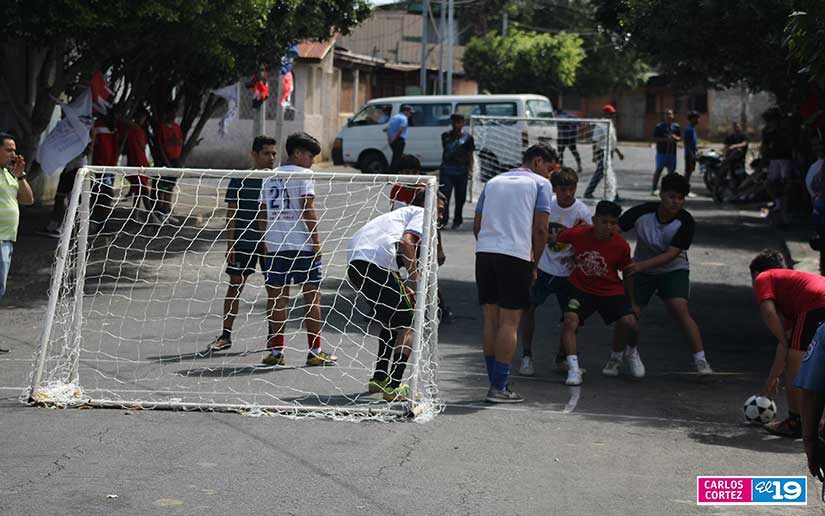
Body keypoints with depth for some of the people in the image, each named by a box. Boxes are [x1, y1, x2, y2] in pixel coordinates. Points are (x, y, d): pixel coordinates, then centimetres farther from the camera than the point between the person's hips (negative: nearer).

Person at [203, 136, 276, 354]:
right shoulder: (240, 181, -2)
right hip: (243, 243, -2)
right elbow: (232, 215, -1)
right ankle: (226, 335, 6)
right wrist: (230, 245, -6)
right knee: (235, 286, 0)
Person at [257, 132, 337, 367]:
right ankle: (315, 352, 1)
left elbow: (262, 214, 14)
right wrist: (316, 241, -9)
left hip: (274, 245, 5)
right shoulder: (303, 175, -4)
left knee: (277, 298, 7)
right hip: (302, 244, -5)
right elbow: (308, 210, -11)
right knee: (312, 297, 1)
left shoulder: (269, 177, 14)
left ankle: (276, 351, 8)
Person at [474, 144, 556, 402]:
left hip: (484, 251, 5)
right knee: (509, 323, -3)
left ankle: (494, 384, 12)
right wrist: (534, 265, 5)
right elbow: (540, 228, -3)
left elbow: (477, 225, 20)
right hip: (516, 255, -5)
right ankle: (500, 388, -4)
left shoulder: (494, 182, 24)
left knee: (491, 321, 9)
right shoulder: (540, 183, 7)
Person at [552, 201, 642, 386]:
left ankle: (631, 352, 16)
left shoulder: (621, 246, -16)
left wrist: (632, 303, 6)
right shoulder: (578, 234, -17)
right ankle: (573, 369, -23)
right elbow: (555, 239, 4)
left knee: (629, 322, -18)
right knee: (570, 320, -24)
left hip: (611, 291, 0)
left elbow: (627, 274, 0)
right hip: (581, 287, 0)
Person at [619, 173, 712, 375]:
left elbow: (671, 254, -23)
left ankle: (700, 360, -17)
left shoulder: (685, 222, -19)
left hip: (673, 270, -2)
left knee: (680, 310, -21)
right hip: (641, 270, 2)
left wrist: (641, 265, -34)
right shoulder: (642, 212, -18)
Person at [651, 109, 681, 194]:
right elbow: (655, 138, -7)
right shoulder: (659, 126, -2)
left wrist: (676, 138, -8)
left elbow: (680, 138, 16)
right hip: (661, 151, -4)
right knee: (659, 169, -5)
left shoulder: (676, 126, 10)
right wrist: (666, 139, -18)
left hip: (672, 152, 4)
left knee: (671, 170, 6)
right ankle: (654, 188, -2)